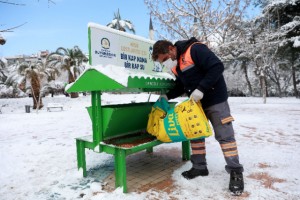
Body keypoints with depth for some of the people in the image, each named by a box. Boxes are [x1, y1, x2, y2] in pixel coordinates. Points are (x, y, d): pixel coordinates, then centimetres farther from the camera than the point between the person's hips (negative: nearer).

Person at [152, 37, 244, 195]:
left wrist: (201, 89, -30)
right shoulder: (176, 66, 7)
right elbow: (181, 86, 16)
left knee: (224, 135, -2)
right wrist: (167, 96, 2)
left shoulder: (195, 49, -19)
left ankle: (236, 172, 10)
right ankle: (199, 167, 25)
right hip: (196, 103, 8)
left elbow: (217, 67, -25)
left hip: (215, 100, -8)